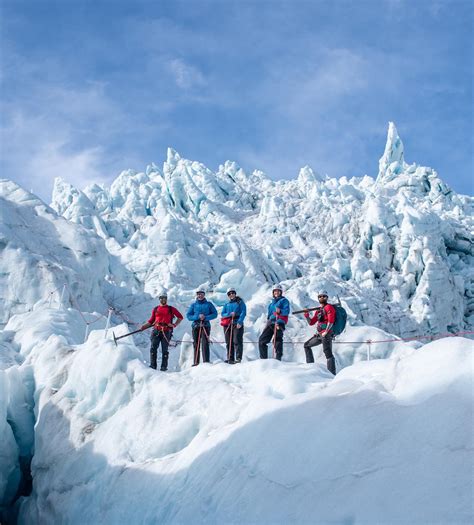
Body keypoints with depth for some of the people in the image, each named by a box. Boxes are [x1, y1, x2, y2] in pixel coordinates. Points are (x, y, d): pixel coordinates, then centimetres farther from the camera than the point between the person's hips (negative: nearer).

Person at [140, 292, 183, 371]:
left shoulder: (171, 309, 9)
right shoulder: (155, 309, 15)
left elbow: (180, 317, 13)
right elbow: (151, 321, 16)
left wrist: (174, 325, 2)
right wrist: (144, 326, 3)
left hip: (166, 332, -2)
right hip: (156, 331, 2)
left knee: (164, 350, 0)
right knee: (153, 348, -8)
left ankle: (164, 367, 5)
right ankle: (152, 366, -3)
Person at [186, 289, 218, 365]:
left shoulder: (208, 304, 7)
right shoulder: (193, 305, 10)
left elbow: (215, 314, 2)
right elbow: (188, 316, 4)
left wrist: (205, 317, -13)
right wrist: (198, 317, -12)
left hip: (205, 326, -2)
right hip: (196, 326, 2)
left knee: (205, 344, -13)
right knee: (196, 345, 4)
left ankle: (206, 361, -15)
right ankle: (196, 362, 8)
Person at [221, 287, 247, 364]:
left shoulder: (240, 302, 9)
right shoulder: (226, 304, 21)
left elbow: (243, 312, -3)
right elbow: (222, 315, 11)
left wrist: (240, 322, -17)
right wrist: (230, 314, -9)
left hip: (237, 324, -4)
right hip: (227, 325, 5)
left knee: (237, 341, -13)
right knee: (229, 342, 3)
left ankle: (238, 358, -16)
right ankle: (230, 358, 6)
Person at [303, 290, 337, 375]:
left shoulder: (329, 307, -2)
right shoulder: (318, 311, 23)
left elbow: (331, 321, -15)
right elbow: (311, 323, 22)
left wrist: (326, 332, -20)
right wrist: (307, 316, 4)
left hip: (326, 334, -9)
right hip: (319, 334, 9)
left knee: (327, 352, -18)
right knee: (307, 345, 18)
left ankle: (332, 373, -24)